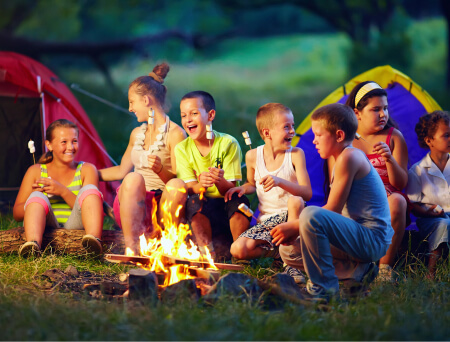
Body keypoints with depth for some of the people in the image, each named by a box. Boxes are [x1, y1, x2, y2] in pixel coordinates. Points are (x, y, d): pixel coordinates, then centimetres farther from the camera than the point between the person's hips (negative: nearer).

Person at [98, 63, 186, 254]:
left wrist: (161, 169, -25)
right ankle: (131, 248, -37)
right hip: (132, 207, 4)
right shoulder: (137, 134, 21)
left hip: (162, 209, -4)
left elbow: (176, 178, -5)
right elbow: (121, 171, 34)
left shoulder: (175, 134, 1)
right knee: (134, 178, -31)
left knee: (177, 185, -37)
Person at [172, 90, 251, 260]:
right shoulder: (182, 149, 0)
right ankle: (206, 253, -21)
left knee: (239, 200, -33)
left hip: (229, 208, -1)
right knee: (194, 201, -32)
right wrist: (201, 184, -32)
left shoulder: (228, 143, -7)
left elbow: (230, 189, -11)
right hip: (204, 212, 1)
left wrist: (219, 181, -35)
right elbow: (189, 189, -7)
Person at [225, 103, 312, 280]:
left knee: (295, 201, -39)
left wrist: (280, 182, -29)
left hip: (290, 215, -2)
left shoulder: (296, 154, -5)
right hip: (267, 221, 2)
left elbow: (307, 193, -13)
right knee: (238, 250, -22)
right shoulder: (253, 156, 2)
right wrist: (244, 188, -3)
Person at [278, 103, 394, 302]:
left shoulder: (349, 157, -14)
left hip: (372, 239, -11)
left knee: (310, 215, -32)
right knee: (288, 251, 12)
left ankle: (323, 286, -20)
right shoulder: (341, 160, 18)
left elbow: (333, 209, -17)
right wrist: (294, 228, 4)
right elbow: (334, 213, 15)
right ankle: (357, 271, 5)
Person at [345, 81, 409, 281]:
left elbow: (401, 184, 2)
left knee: (397, 200, -35)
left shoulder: (394, 137, 9)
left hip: (387, 201, 1)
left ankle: (386, 265, -28)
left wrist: (390, 159, -17)